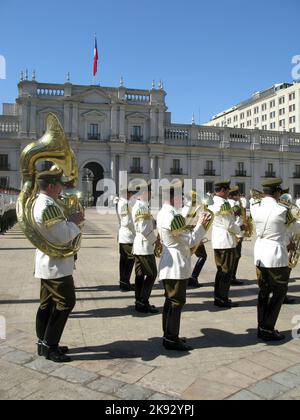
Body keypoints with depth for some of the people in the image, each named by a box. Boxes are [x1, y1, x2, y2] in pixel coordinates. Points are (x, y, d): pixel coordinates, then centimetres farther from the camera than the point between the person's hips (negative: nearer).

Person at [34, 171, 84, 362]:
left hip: (47, 264, 11)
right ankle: (50, 346, 5)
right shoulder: (49, 206, -22)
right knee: (65, 303, -2)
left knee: (48, 303, 16)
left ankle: (44, 343, 26)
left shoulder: (40, 203, 12)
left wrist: (73, 228, 8)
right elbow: (64, 236, -24)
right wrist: (74, 222, -9)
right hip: (57, 265, -10)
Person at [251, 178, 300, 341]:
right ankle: (268, 330, 10)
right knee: (279, 293, 9)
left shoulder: (255, 208, -2)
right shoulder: (282, 211, -14)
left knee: (263, 291, 17)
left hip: (259, 254, 6)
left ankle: (261, 327, 22)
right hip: (276, 256, -5)